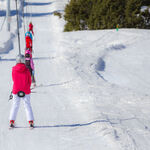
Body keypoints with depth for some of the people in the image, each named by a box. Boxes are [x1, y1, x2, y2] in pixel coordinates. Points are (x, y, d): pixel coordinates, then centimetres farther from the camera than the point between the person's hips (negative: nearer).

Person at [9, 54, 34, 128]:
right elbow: (29, 81, 1)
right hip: (25, 91, -1)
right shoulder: (26, 70, -9)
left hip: (16, 91, 1)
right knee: (27, 105, 8)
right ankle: (31, 122, 2)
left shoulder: (14, 69, -7)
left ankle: (11, 121, 6)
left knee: (15, 105, 12)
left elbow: (13, 80, 7)